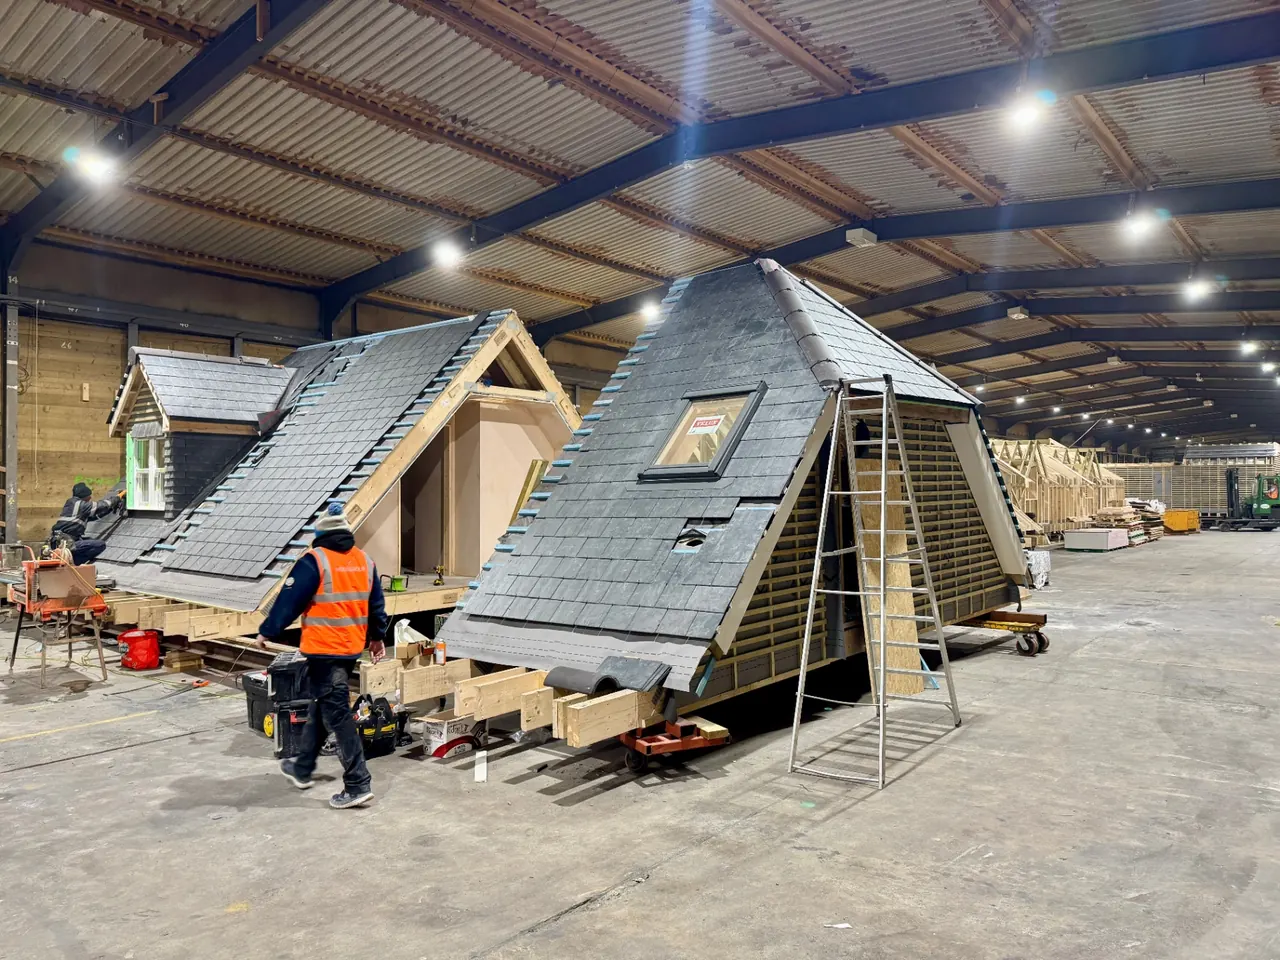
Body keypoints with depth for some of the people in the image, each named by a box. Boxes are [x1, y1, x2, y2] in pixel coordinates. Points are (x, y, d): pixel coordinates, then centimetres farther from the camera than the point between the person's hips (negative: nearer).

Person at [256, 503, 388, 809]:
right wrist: (377, 637, 27)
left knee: (337, 714, -4)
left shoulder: (314, 560, -13)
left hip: (324, 650, -7)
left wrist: (267, 632, 5)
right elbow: (377, 605, 14)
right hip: (352, 648, 7)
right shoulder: (365, 561, 7)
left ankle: (358, 784, -4)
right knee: (320, 705, 21)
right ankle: (302, 768, 35)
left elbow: (289, 599, -9)